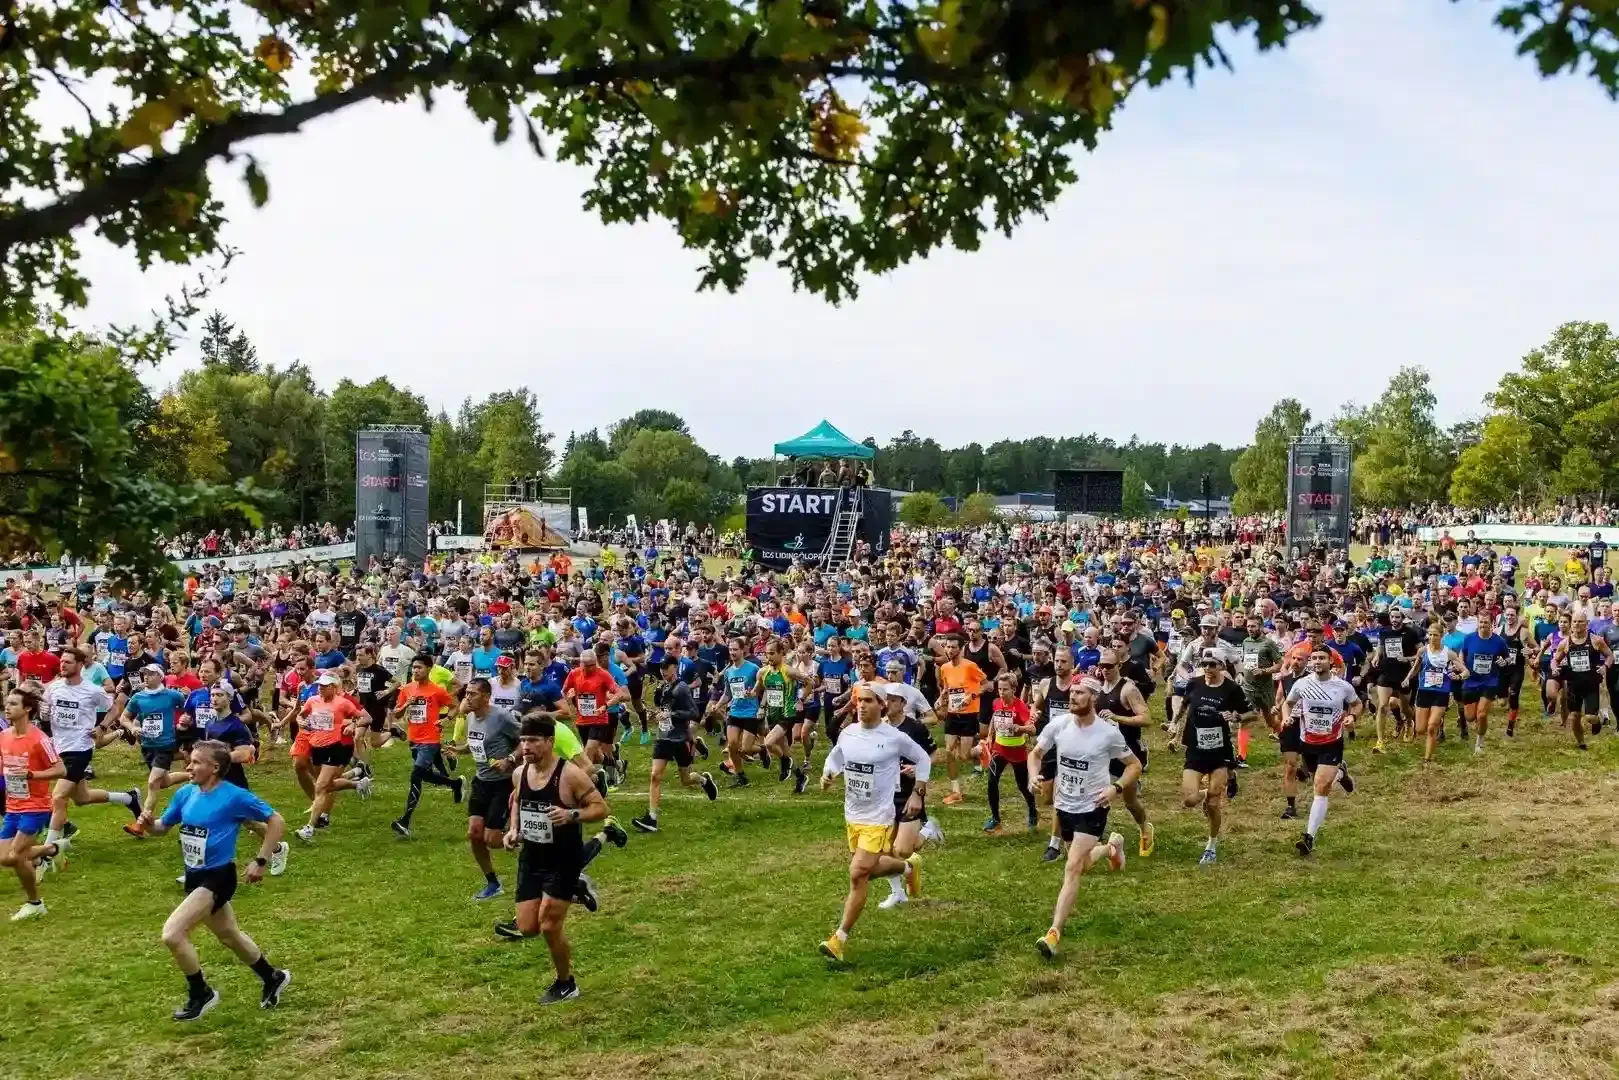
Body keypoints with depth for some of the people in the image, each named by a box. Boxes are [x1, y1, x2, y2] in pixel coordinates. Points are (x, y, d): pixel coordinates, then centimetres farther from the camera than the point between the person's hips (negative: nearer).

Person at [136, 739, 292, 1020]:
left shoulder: (235, 797, -19)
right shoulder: (185, 793, -1)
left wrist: (260, 862, -14)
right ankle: (273, 978, 43)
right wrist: (148, 824, -13)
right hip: (194, 877, 8)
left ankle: (201, 994, 4)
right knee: (228, 935, 21)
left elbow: (276, 821, -13)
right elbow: (162, 827, 11)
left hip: (217, 878, -8)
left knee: (172, 934, -17)